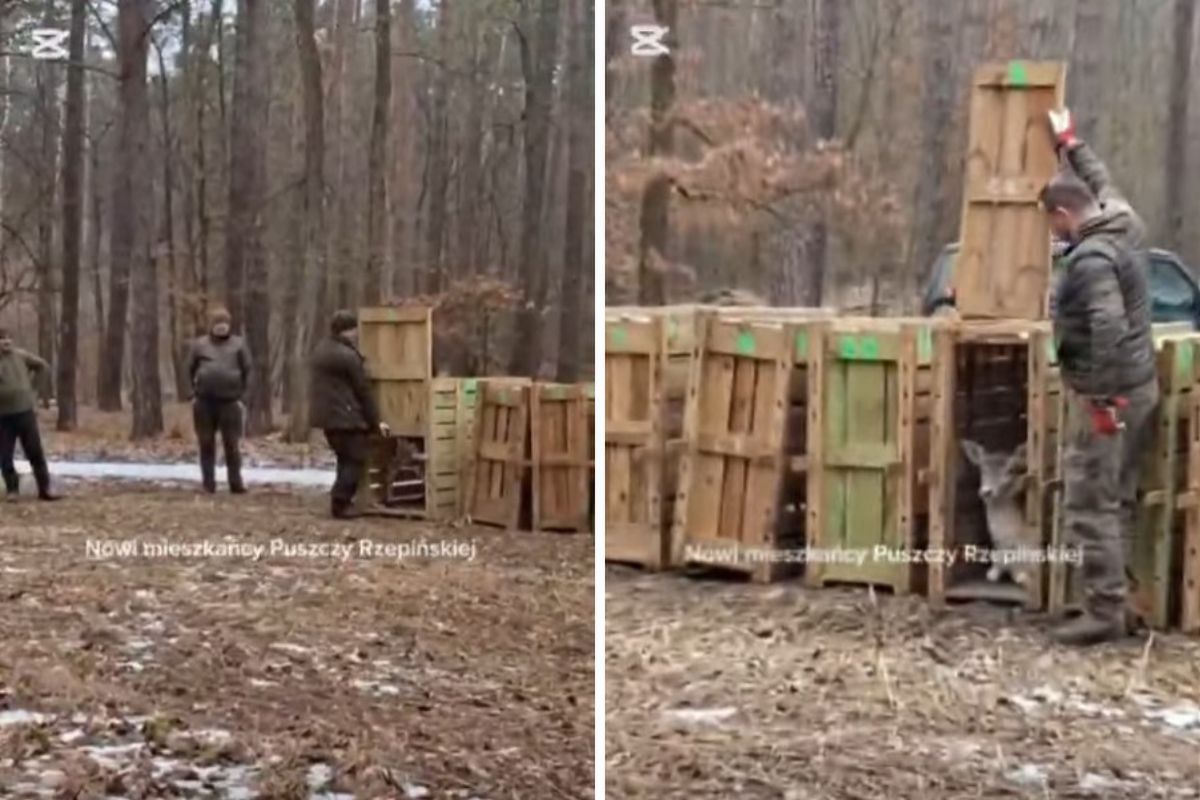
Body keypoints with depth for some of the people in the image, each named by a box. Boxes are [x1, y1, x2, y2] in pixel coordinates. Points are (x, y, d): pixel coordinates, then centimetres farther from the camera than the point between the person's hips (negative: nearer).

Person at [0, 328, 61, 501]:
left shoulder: (20, 355, 3)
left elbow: (43, 366, 17)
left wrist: (31, 383, 10)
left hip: (25, 411, 2)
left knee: (36, 452, 3)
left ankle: (44, 489, 10)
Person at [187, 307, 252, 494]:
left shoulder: (238, 344, 5)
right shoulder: (200, 344, 8)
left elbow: (246, 370, 7)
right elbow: (191, 369, 16)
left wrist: (240, 393, 5)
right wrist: (197, 390, 15)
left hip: (230, 401, -1)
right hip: (204, 401, 2)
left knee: (232, 444, -3)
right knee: (206, 443, 3)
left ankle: (236, 483, 1)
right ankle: (209, 483, 8)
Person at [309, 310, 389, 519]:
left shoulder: (320, 350, 12)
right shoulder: (348, 356, -16)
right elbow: (363, 391, -12)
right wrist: (375, 421, -4)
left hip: (326, 414, 9)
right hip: (346, 416, -9)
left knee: (346, 459, 20)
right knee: (355, 460, 0)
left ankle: (341, 501, 19)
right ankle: (340, 504, -4)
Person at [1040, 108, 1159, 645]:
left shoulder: (1090, 258, -21)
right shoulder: (1120, 229, 6)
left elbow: (1109, 327, -31)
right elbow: (1103, 183, 28)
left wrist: (1103, 396, -26)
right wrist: (1069, 145, 38)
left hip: (1109, 394, -10)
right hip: (1139, 384, 10)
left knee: (1090, 505, -5)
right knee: (1118, 498, 14)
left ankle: (1104, 612, -3)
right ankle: (1117, 599, 20)